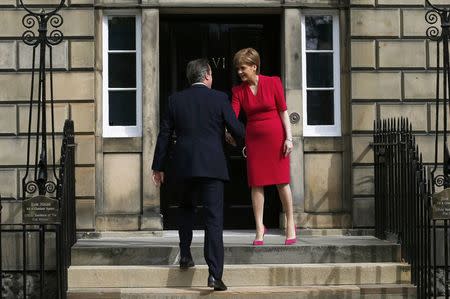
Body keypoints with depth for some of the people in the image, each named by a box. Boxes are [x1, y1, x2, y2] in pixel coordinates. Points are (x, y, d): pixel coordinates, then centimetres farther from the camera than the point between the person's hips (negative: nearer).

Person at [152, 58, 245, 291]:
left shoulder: (175, 100, 6)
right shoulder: (219, 98, -1)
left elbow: (164, 135, 7)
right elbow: (238, 131, -1)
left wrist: (158, 167, 13)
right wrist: (240, 137, 24)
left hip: (184, 166, 3)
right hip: (212, 166, -2)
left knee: (186, 208, 27)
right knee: (214, 219, -3)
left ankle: (185, 255, 26)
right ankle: (215, 274, -10)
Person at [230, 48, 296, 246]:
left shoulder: (272, 83, -4)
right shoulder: (239, 90, 3)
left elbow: (283, 111, -2)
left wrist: (288, 137, -7)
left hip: (275, 136, -3)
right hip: (254, 139, 3)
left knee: (281, 181, 2)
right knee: (256, 183, 2)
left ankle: (290, 224, 17)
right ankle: (259, 228, 9)